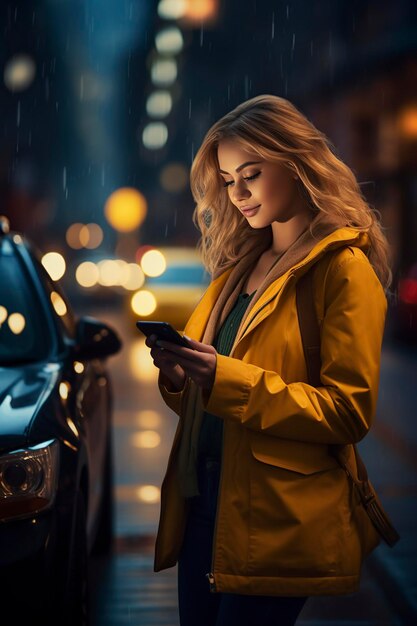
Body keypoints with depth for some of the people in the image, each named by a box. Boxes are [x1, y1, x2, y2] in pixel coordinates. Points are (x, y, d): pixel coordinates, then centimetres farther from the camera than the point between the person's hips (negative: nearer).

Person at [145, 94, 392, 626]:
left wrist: (226, 378, -22)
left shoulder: (344, 268, -8)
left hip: (275, 522, -7)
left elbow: (349, 411, -15)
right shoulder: (239, 265, 15)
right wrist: (178, 377, -1)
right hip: (201, 501, 7)